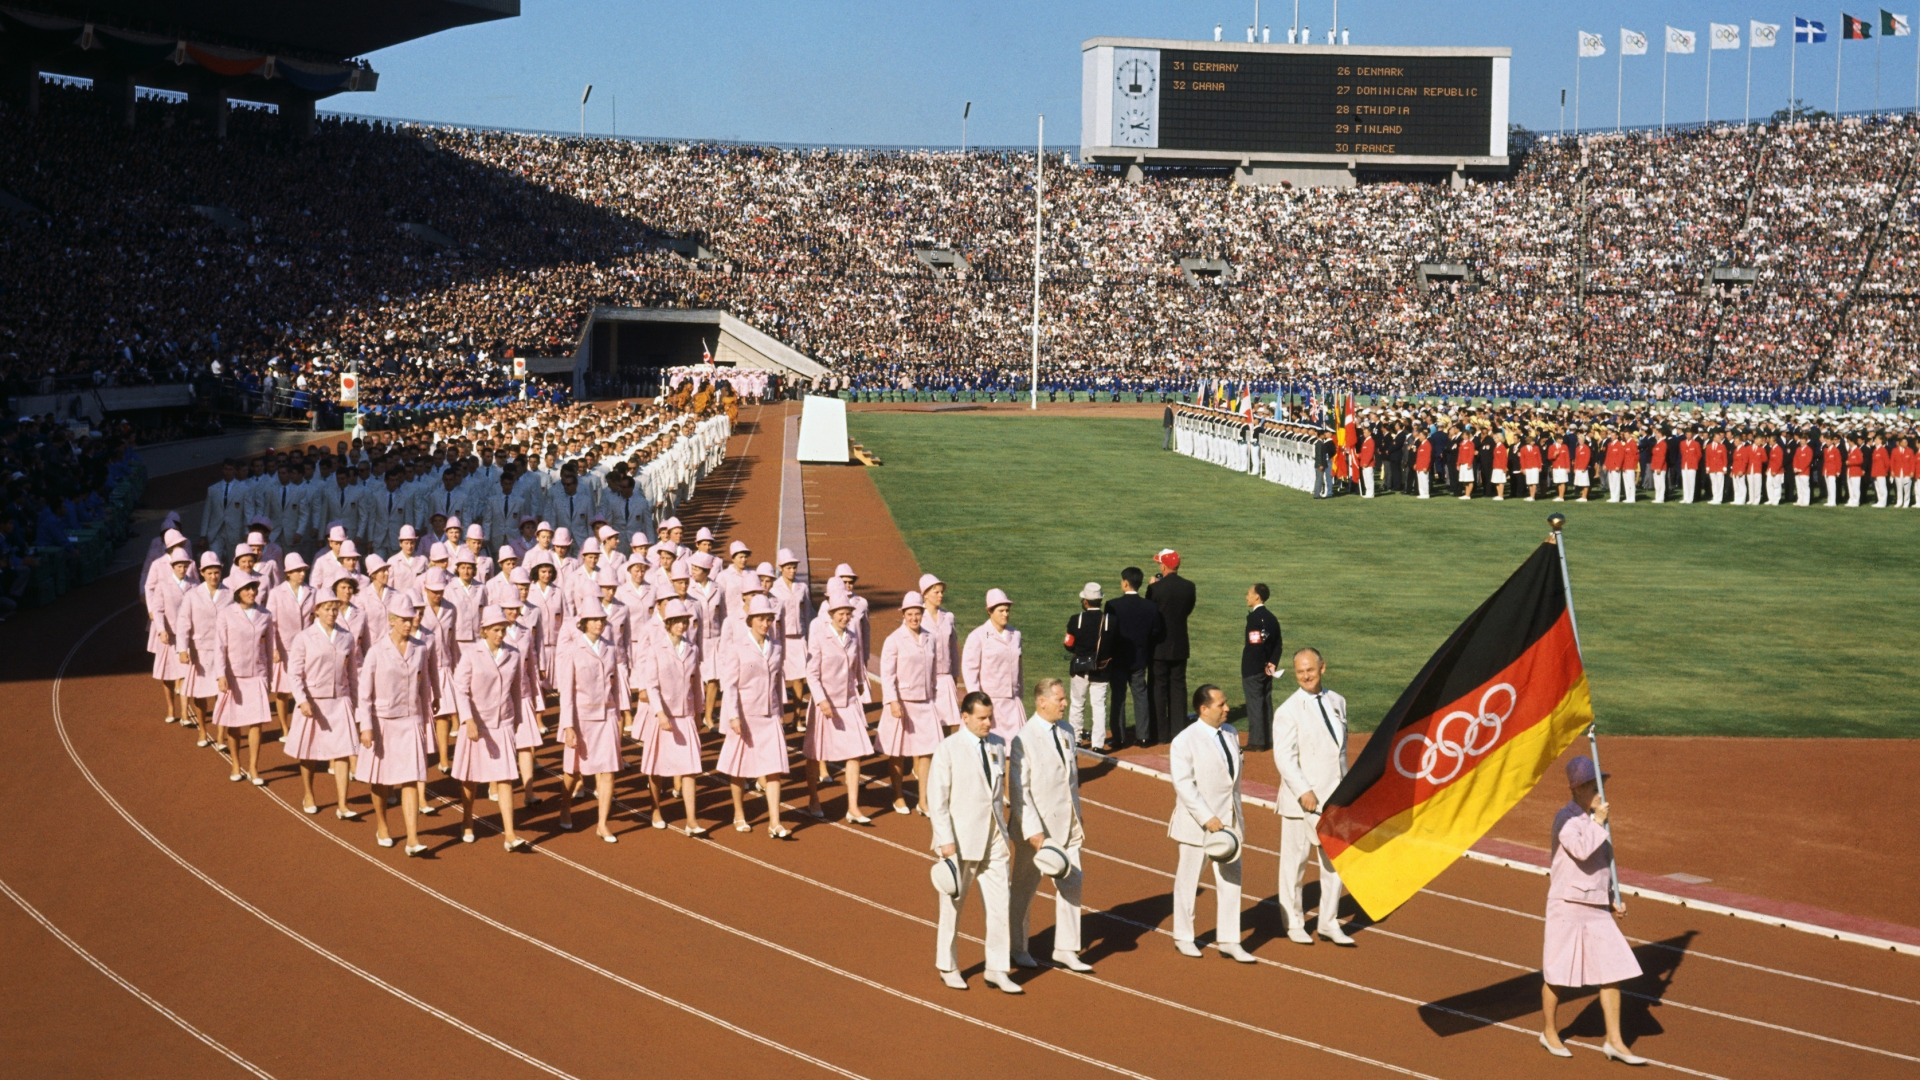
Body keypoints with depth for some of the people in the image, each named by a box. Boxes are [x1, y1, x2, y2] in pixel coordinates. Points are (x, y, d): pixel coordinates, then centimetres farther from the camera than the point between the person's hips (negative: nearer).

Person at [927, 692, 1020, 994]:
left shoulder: (998, 745, 6)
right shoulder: (949, 749, -10)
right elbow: (936, 799, -11)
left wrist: (1003, 832, 16)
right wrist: (946, 840, -16)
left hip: (994, 838, 4)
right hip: (961, 840, -4)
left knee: (1001, 903, 2)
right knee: (953, 904, 9)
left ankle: (997, 969, 12)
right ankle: (947, 967, 25)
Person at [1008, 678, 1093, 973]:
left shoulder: (1067, 730, 5)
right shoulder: (1023, 739, -16)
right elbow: (1018, 790, -18)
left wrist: (1078, 814, 16)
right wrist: (1033, 831, -22)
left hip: (1067, 824, 6)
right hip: (1038, 824, -6)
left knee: (1071, 883, 6)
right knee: (1024, 888, 9)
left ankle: (1065, 949, 16)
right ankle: (1016, 947, 25)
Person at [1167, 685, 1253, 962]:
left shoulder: (1230, 734, 6)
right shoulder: (1185, 741, -14)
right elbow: (1183, 784, -19)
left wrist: (1238, 813, 14)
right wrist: (1207, 818, -23)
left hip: (1229, 819, 6)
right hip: (1197, 821, -6)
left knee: (1231, 880, 5)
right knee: (1188, 881, 8)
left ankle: (1228, 940, 14)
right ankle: (1183, 937, 23)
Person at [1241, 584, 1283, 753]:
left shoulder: (1254, 617, -16)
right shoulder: (1271, 618, 10)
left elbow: (1255, 645, -21)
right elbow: (1277, 644, 8)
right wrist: (1272, 662, 1)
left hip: (1253, 669, -8)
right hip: (1267, 668, 8)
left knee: (1254, 703, -4)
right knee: (1266, 702, 13)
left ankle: (1257, 741, -2)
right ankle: (1268, 739, 19)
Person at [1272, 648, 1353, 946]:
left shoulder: (1337, 702, 9)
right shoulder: (1288, 711, -10)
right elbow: (1284, 757, -15)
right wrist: (1303, 792, -23)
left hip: (1335, 798, 5)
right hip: (1302, 799, -5)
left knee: (1335, 861, 7)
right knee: (1295, 861, 4)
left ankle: (1329, 923, 18)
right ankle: (1294, 923, 18)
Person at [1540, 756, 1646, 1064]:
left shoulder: (1594, 819, 12)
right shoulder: (1566, 818, -12)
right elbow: (1581, 850, -30)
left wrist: (1613, 900, 12)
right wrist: (1598, 822, -18)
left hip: (1598, 908, 7)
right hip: (1568, 904, -7)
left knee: (1613, 970, 0)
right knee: (1557, 973, 4)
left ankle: (1614, 1041, 6)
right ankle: (1550, 1032, 23)